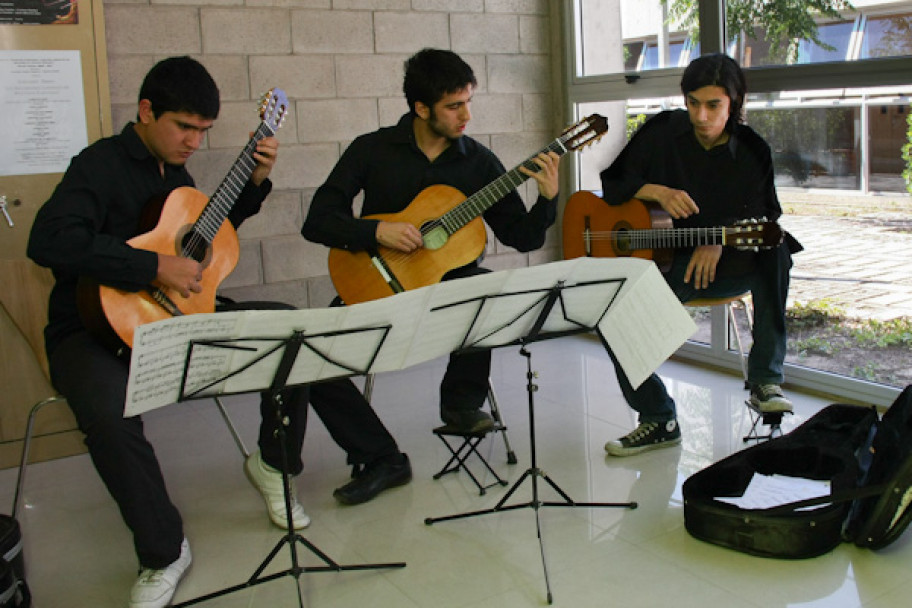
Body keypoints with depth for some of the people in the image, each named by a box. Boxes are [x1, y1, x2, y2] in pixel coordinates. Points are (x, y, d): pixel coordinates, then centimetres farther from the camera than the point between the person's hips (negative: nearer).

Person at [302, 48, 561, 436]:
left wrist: (548, 199, -15)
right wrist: (377, 231, -22)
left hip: (449, 278, 1)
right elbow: (317, 222, -7)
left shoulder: (479, 161, 2)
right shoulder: (372, 150, -2)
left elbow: (523, 238, 3)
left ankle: (462, 401, -10)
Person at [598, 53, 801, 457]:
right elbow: (613, 184, 2)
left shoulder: (752, 151, -2)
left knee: (774, 253, -32)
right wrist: (657, 191, -18)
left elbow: (762, 217, -4)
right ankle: (658, 421, -7)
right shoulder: (662, 132, -1)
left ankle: (765, 380, -19)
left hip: (727, 264, 0)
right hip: (663, 260, 0)